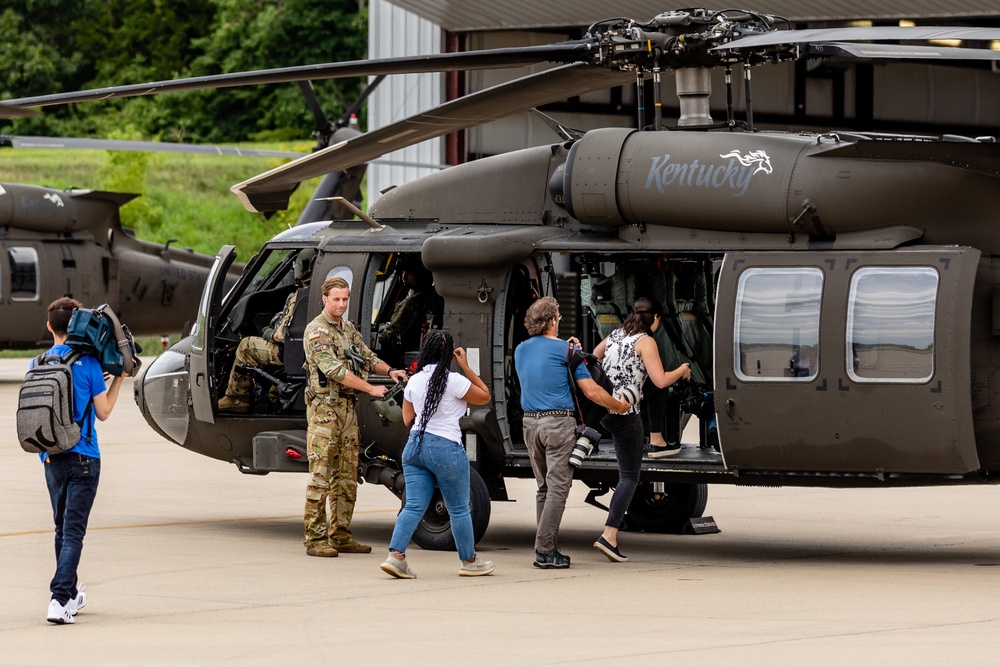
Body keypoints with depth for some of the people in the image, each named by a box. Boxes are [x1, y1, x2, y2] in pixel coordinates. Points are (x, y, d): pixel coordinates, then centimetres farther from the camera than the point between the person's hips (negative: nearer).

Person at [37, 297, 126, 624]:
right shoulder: (88, 363, -9)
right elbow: (103, 411, -3)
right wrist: (119, 378, 7)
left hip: (51, 458, 4)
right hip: (82, 456, -4)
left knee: (63, 527, 18)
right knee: (73, 530, -6)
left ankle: (70, 594, 27)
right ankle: (60, 600, -18)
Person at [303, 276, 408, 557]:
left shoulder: (348, 329, 15)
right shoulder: (316, 331, -12)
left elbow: (367, 357, 20)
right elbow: (334, 370, -21)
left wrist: (389, 371, -1)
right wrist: (371, 389, -23)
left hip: (348, 407, 8)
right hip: (324, 409, -8)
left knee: (346, 476, 9)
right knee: (320, 475, -9)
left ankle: (340, 536, 14)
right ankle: (315, 539, -8)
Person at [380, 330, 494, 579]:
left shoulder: (413, 381, 4)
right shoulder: (454, 381, -12)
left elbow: (408, 419, 11)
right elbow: (484, 397, 3)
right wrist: (466, 367, 2)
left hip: (415, 445, 5)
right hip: (446, 448, -5)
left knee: (414, 506, 3)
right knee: (459, 509, 9)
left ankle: (396, 555, -13)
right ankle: (469, 561, 21)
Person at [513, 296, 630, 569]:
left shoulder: (521, 350, 11)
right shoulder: (563, 349, -8)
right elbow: (591, 391, -8)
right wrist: (619, 406, 6)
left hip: (531, 423, 7)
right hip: (558, 423, -7)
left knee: (544, 487, 14)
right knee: (557, 487, -5)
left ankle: (548, 548, 13)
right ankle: (545, 550, -11)